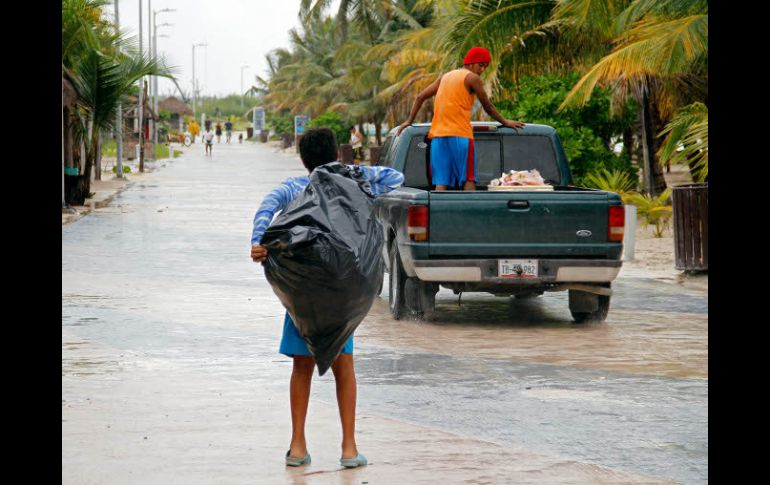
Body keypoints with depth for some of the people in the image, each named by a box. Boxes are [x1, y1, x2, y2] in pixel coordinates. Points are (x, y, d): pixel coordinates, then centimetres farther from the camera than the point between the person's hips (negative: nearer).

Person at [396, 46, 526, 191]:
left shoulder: (446, 76, 21)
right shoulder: (473, 78, 1)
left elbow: (420, 97, 20)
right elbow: (488, 107, 7)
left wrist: (409, 121, 25)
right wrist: (505, 122, 19)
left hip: (437, 135, 6)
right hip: (459, 135, -6)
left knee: (441, 183, -1)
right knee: (469, 181, -6)